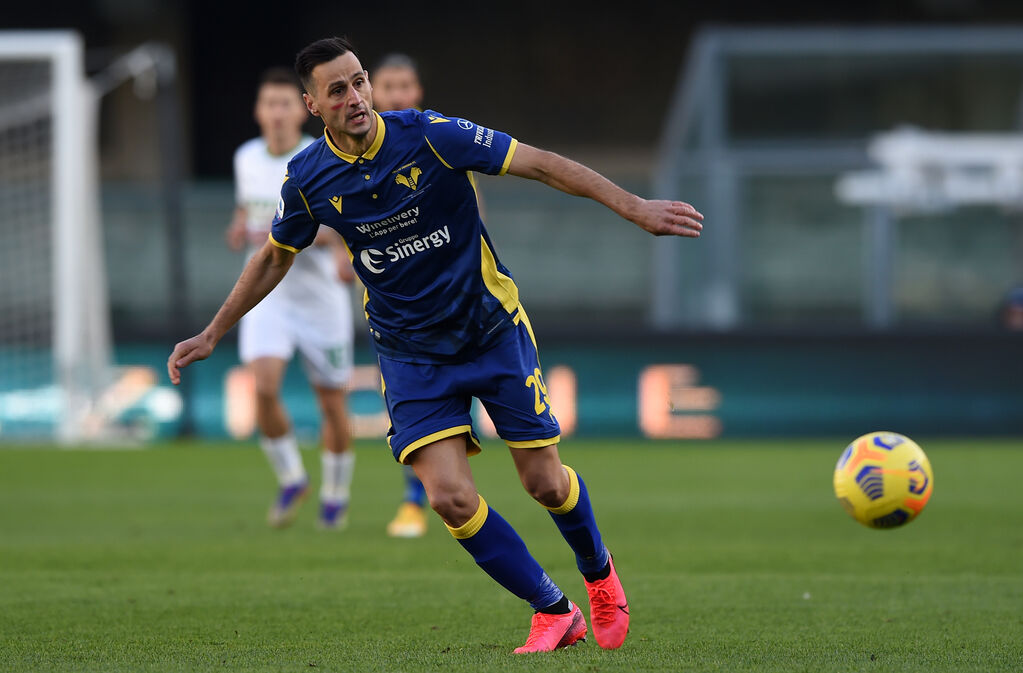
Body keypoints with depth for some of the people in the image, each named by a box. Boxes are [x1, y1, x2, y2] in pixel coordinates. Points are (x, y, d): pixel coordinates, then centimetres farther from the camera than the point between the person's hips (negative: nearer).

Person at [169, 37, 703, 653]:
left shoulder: (428, 135, -17)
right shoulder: (308, 179, -8)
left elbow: (539, 163, -15)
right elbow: (275, 257, 12)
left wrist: (634, 207, -21)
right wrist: (212, 335, 17)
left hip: (493, 329, -1)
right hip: (412, 353, 1)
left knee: (545, 482, 1)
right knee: (452, 498, -15)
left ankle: (599, 573, 35)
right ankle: (554, 613, 4)